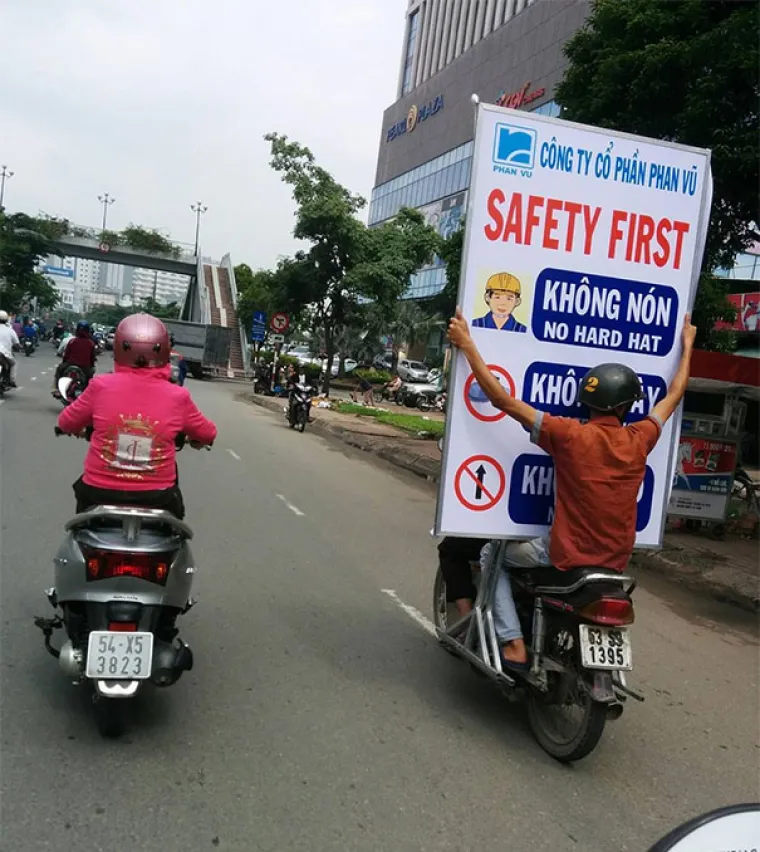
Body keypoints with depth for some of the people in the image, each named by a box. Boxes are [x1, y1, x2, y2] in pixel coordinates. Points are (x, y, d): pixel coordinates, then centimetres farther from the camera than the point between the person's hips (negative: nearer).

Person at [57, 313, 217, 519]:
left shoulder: (101, 385, -9)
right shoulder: (177, 396, -9)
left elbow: (66, 423, 7)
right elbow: (207, 434, 7)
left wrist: (81, 429, 29)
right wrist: (194, 438, 30)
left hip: (100, 490, 1)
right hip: (155, 495, 0)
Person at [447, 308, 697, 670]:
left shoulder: (569, 435, -19)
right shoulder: (639, 440, -7)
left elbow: (501, 399, -20)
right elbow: (674, 395, 11)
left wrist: (467, 344, -15)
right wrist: (687, 345, 26)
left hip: (566, 557, -5)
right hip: (616, 564, 5)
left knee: (493, 555, 16)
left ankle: (514, 645, 5)